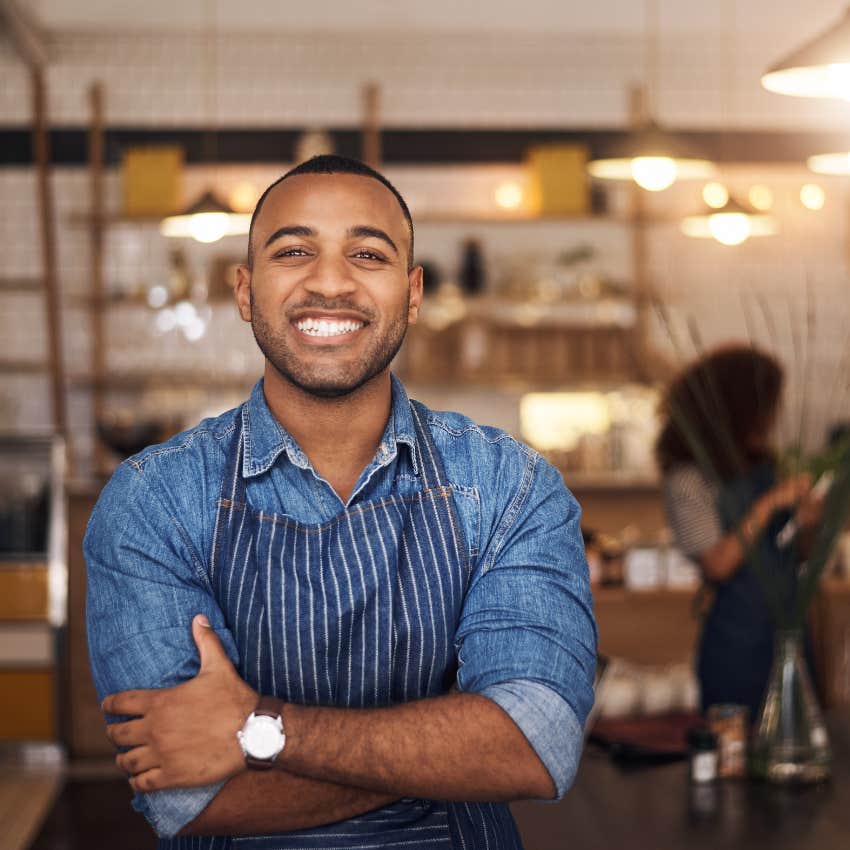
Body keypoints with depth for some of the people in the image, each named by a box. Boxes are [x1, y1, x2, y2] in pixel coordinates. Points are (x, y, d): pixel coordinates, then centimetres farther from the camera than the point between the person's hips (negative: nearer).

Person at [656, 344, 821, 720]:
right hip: (738, 637, -7)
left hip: (790, 629, 7)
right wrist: (769, 505, -19)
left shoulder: (763, 467, 9)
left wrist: (807, 524, -5)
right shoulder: (688, 479, -10)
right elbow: (717, 565, -18)